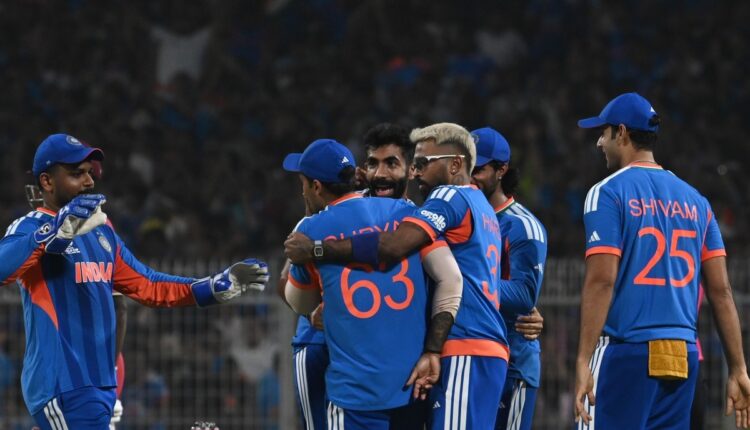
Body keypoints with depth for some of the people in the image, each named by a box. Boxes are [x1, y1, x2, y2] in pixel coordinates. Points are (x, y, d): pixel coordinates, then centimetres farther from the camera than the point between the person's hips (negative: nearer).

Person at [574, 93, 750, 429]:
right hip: (684, 358, 6)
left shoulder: (609, 193, -2)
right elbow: (720, 290, 10)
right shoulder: (695, 200, 15)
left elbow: (601, 281, -12)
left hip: (625, 352, -6)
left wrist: (583, 361, -15)